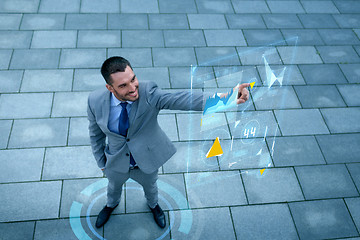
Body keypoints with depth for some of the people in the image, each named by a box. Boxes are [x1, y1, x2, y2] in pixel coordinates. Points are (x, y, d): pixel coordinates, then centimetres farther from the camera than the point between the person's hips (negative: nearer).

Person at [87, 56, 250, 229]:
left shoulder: (148, 93, -35)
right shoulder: (95, 101, -27)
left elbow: (181, 99, -51)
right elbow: (95, 133, -8)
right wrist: (101, 162, 2)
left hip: (147, 161, -1)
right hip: (116, 163, 1)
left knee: (150, 185, 31)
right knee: (114, 186, 33)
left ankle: (153, 204, 67)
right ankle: (111, 204, 69)